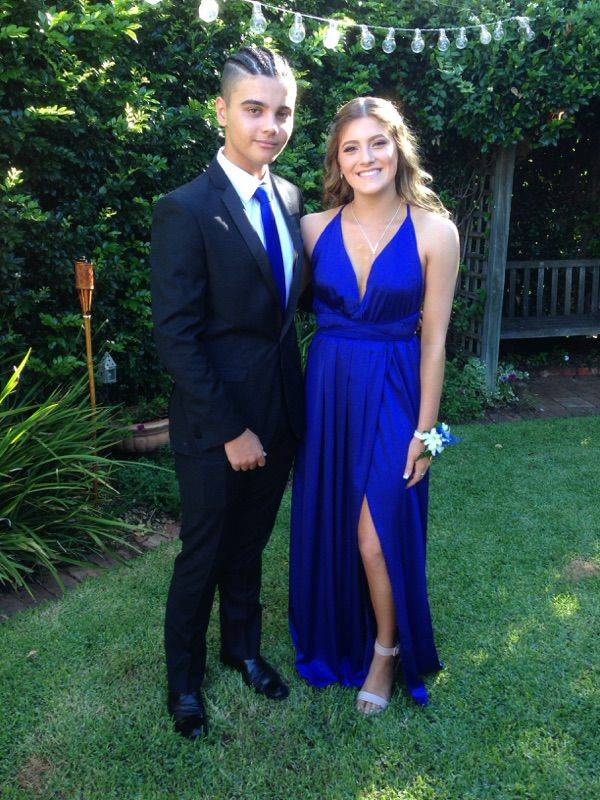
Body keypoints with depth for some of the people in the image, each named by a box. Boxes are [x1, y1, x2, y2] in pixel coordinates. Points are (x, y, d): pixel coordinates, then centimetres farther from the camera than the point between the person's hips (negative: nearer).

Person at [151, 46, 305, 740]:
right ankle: (183, 678, 37)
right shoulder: (185, 211, -15)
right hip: (212, 425, -5)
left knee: (250, 544, 22)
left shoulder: (288, 198, 5)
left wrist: (296, 402, 5)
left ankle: (242, 647, 46)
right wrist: (229, 430, -17)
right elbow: (175, 338, -17)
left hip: (278, 414, 6)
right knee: (204, 554, 12)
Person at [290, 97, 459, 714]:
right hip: (326, 390, 3)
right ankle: (332, 638, 40)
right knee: (324, 525, 14)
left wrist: (425, 429, -5)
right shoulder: (314, 228, 0)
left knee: (377, 533, -2)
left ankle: (387, 650, 27)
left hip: (392, 395, -3)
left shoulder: (434, 232, -7)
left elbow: (433, 337, -5)